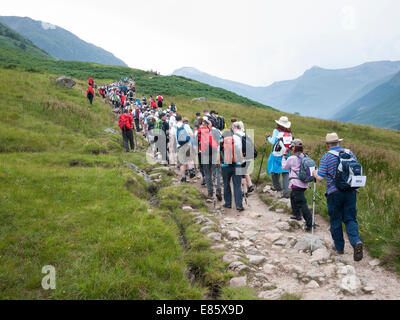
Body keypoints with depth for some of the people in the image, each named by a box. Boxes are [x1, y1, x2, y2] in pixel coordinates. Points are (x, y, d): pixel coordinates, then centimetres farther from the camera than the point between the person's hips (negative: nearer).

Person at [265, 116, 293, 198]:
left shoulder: (276, 131, -7)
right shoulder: (289, 132, 4)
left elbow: (273, 142, -10)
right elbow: (292, 143, 5)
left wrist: (268, 137, 7)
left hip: (277, 155, -3)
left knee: (274, 170, 18)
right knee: (286, 173, 5)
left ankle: (277, 187, 29)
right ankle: (286, 191, -4)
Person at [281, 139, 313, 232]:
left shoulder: (292, 158, -11)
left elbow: (284, 167, 5)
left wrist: (284, 156, 19)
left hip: (296, 183, -8)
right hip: (304, 183, 8)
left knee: (301, 203, -10)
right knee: (293, 196, 29)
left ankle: (309, 223, -15)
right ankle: (296, 214, 41)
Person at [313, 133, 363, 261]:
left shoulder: (326, 157, -7)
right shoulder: (350, 153, 4)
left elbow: (320, 177, -12)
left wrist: (315, 173, 9)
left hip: (334, 193, -3)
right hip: (351, 191, 3)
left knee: (336, 221, 11)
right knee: (350, 219, 10)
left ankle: (339, 247, 22)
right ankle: (356, 241, -13)